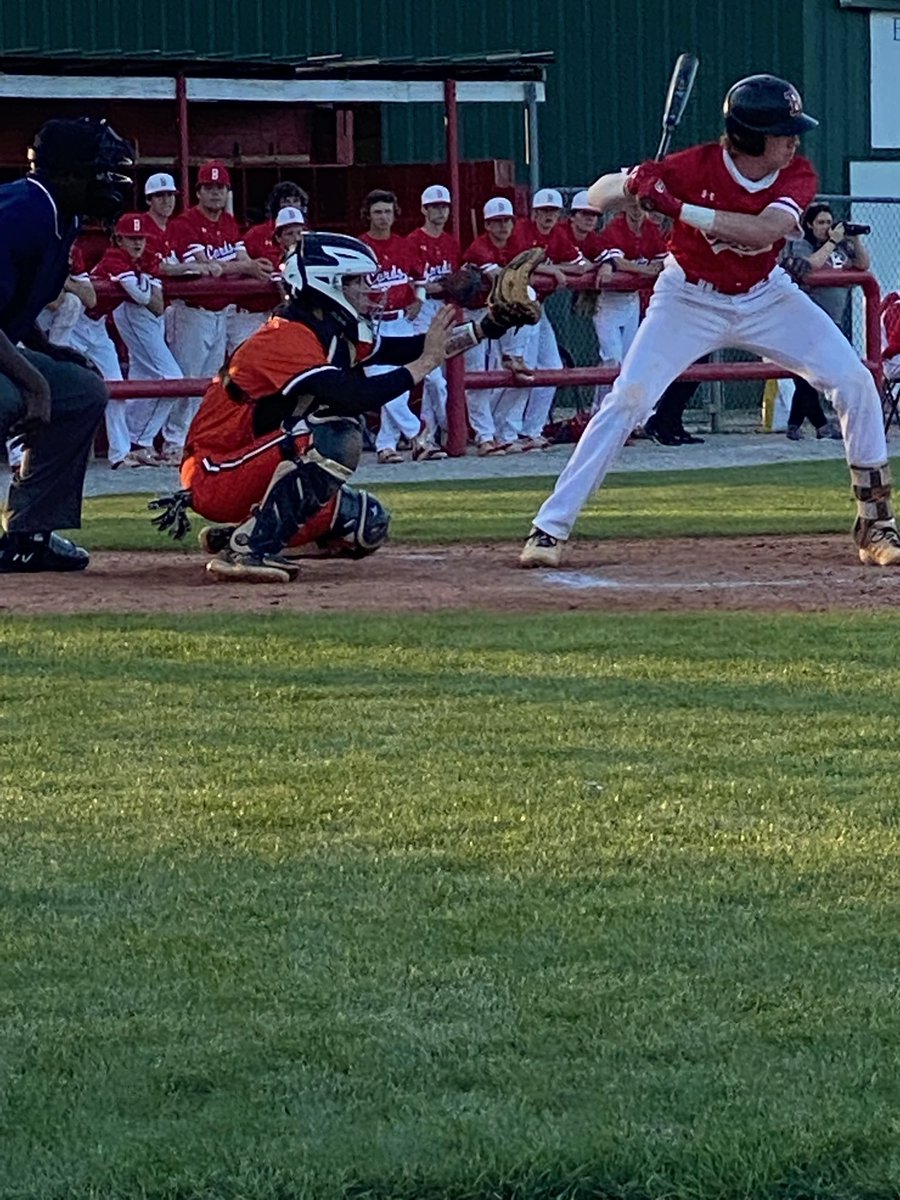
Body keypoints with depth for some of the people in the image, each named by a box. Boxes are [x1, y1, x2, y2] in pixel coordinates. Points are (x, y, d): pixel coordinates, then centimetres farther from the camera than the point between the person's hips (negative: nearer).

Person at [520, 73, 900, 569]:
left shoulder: (798, 175, -18)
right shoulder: (697, 166, -24)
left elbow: (762, 230, -38)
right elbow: (596, 195, -20)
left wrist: (679, 209, -44)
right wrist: (629, 185, -43)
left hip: (766, 297, 3)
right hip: (690, 301, -3)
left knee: (855, 382, -9)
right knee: (627, 400, -16)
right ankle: (549, 528, -10)